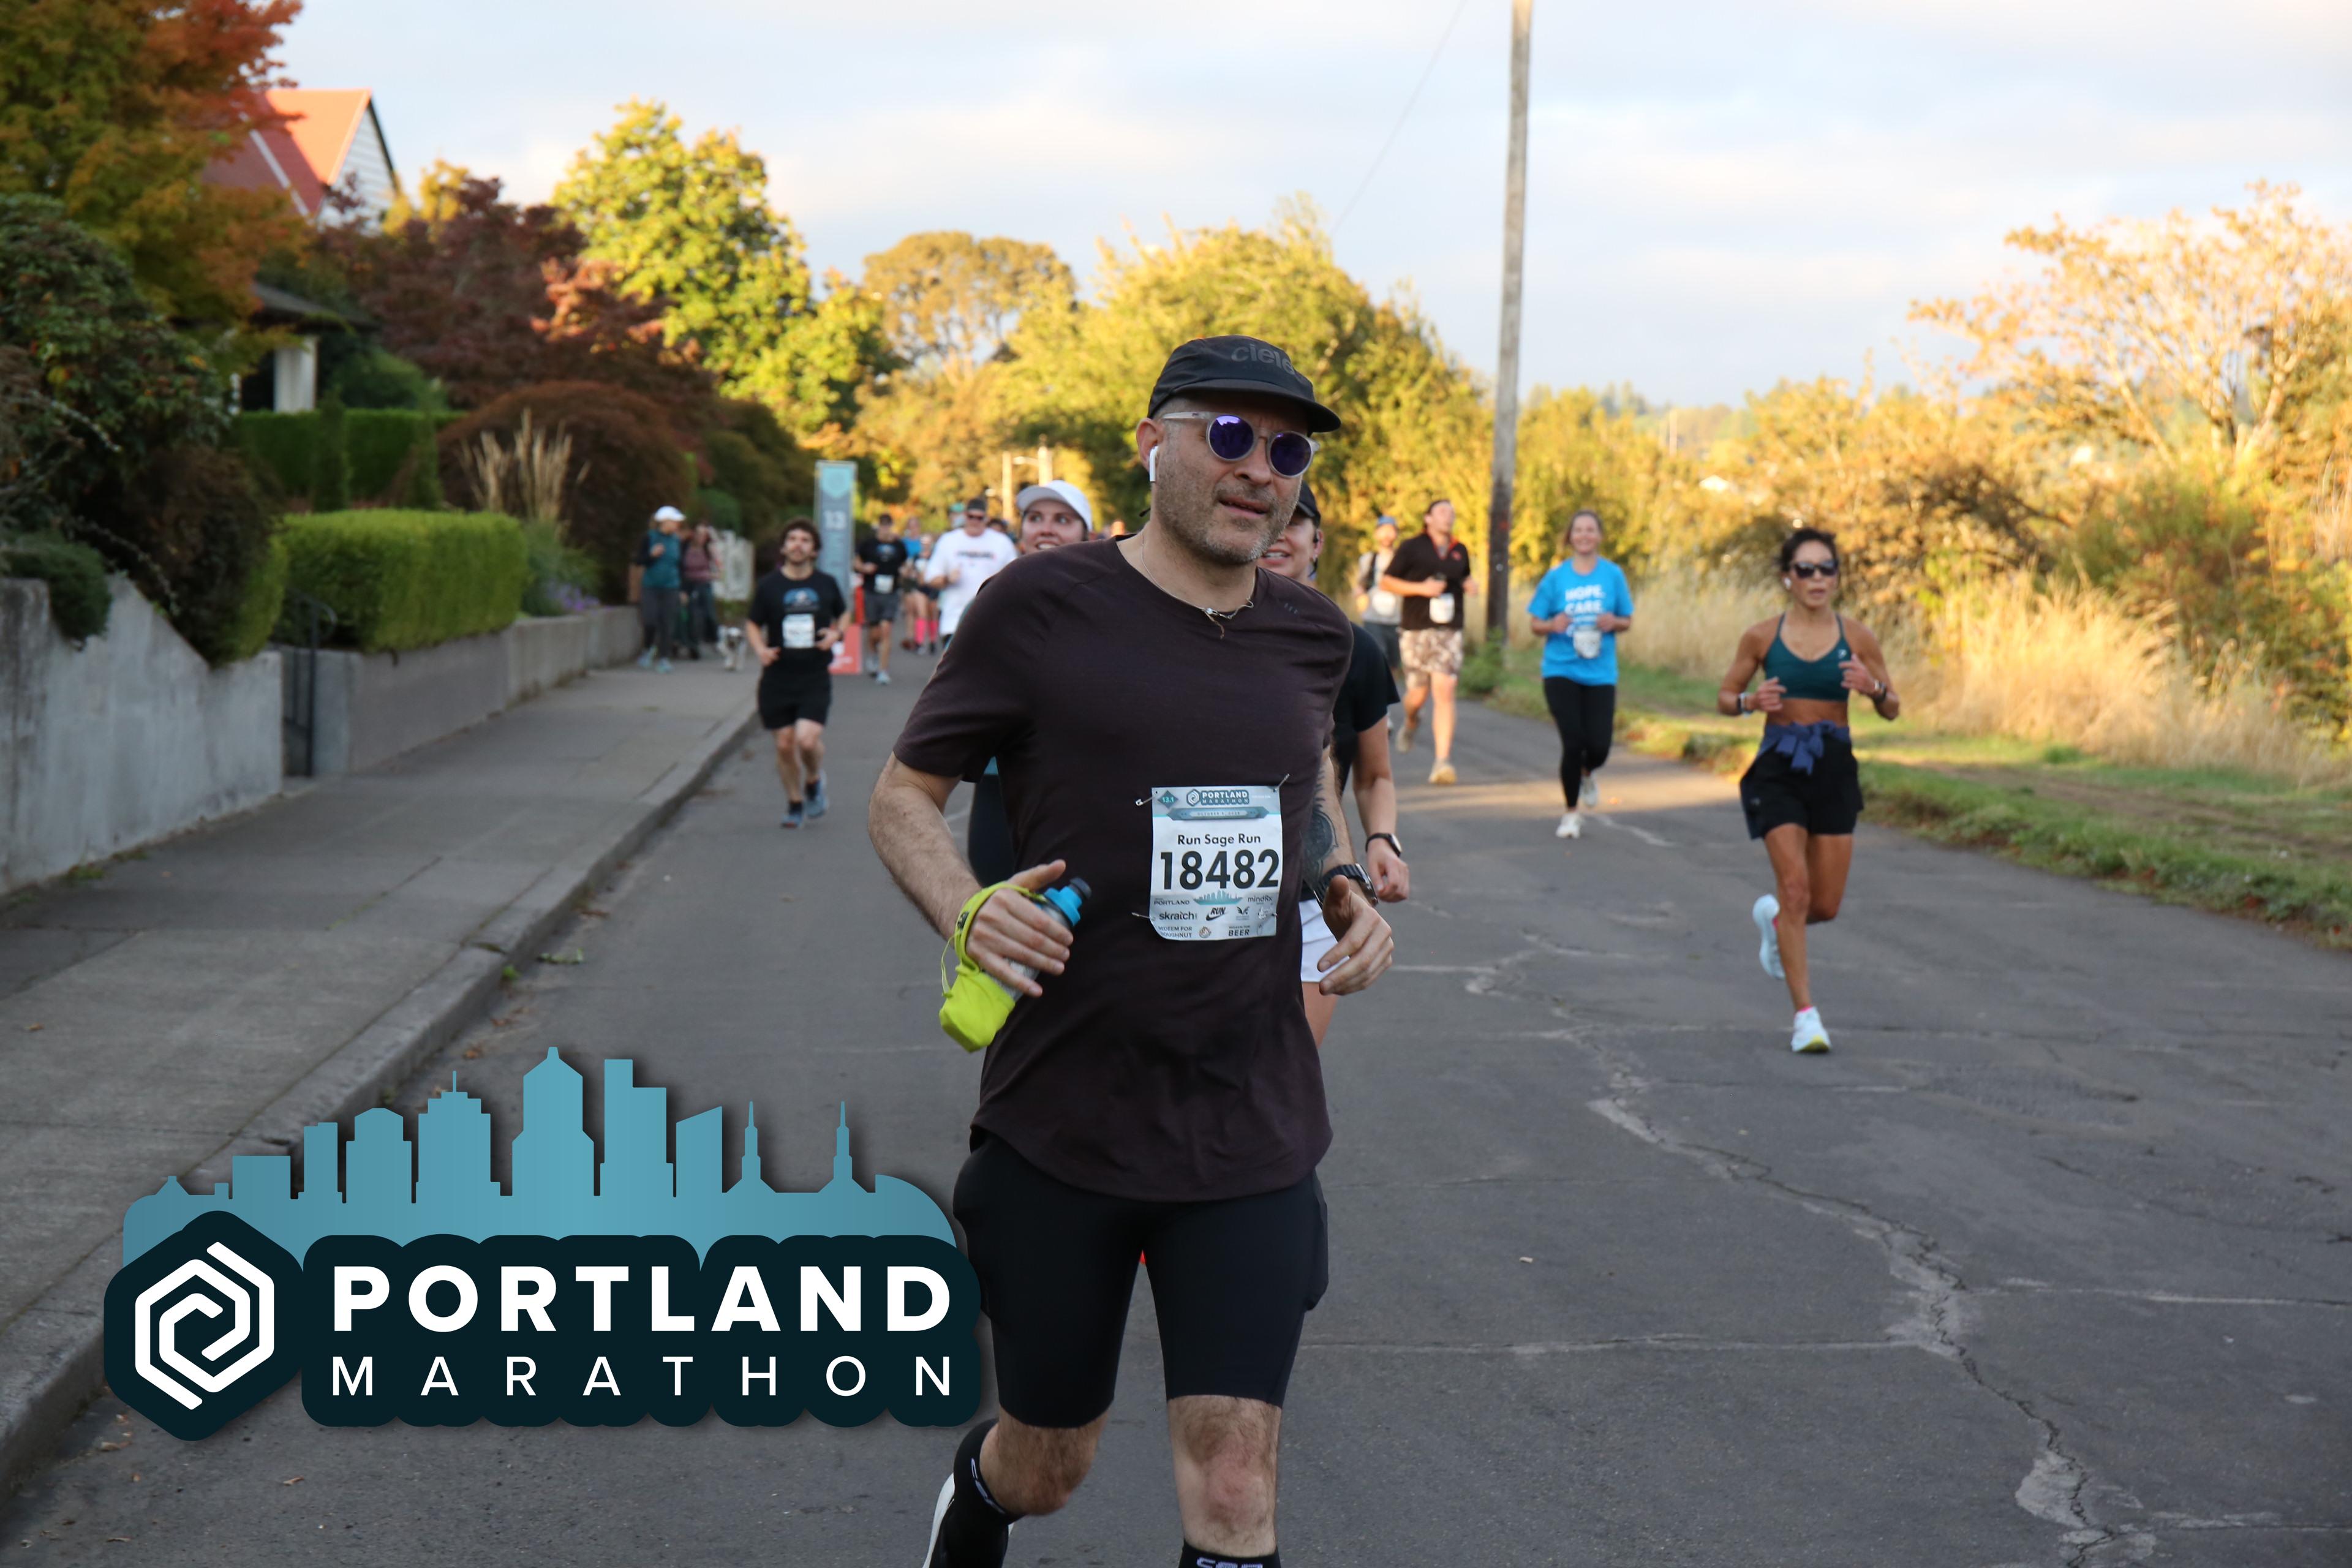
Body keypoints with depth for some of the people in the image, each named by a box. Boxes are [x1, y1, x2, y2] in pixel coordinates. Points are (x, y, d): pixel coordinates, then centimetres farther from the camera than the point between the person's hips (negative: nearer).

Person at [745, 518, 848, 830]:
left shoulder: (826, 584, 3)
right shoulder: (769, 585, 0)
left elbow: (844, 614, 20)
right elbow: (752, 623, 9)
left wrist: (836, 633, -1)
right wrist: (760, 649, -10)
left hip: (815, 678, -1)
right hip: (778, 678, 1)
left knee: (808, 739, -18)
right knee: (785, 744, 4)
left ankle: (815, 781, 15)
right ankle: (794, 803, 25)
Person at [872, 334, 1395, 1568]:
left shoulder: (1309, 634, 6)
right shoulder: (1043, 608, -7)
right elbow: (904, 794, 0)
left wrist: (1347, 890, 6)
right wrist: (966, 912, -20)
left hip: (1253, 1140, 3)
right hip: (1060, 1129, -2)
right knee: (1044, 1467, 14)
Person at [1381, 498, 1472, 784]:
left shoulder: (1460, 551, 14)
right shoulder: (1411, 548, 1)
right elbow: (1386, 581, 0)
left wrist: (1469, 585, 7)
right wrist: (1421, 588, -12)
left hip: (1449, 631, 2)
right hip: (1416, 629, -2)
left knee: (1444, 693, -11)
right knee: (1418, 694, 4)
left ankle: (1443, 761, -15)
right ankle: (1410, 722, 43)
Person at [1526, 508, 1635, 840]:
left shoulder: (1613, 575, 3)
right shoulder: (1556, 577, 1)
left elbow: (1628, 622, 10)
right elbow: (1534, 623, 6)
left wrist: (1613, 623, -13)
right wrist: (1553, 625, -16)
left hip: (1600, 673, 1)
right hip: (1561, 672, -1)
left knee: (1599, 747, -7)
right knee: (1573, 743, -8)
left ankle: (1587, 775, 32)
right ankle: (1572, 813, 12)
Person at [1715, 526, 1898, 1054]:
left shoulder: (1857, 637, 0)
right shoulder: (1762, 636, -1)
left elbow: (1893, 710, 6)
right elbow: (1724, 698, 8)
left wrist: (1872, 687, -17)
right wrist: (1753, 701, -14)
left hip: (1834, 771, 2)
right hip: (1779, 768, -2)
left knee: (1826, 906, 4)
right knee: (1795, 886, -14)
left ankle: (1773, 916, 41)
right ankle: (1805, 1014, -6)